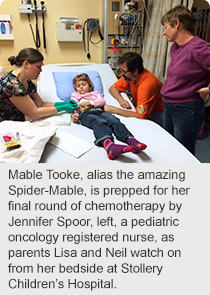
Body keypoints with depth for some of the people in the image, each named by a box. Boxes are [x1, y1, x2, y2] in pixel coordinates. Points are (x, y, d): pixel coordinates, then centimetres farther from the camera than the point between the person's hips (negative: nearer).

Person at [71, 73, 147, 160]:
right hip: (85, 114, -3)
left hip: (99, 111, 3)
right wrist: (74, 115, -7)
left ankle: (131, 140, -55)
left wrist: (91, 102, 0)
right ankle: (108, 144, -71)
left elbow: (102, 101, 19)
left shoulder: (95, 93, 39)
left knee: (114, 120, -31)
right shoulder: (75, 95, 36)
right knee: (99, 122, -39)